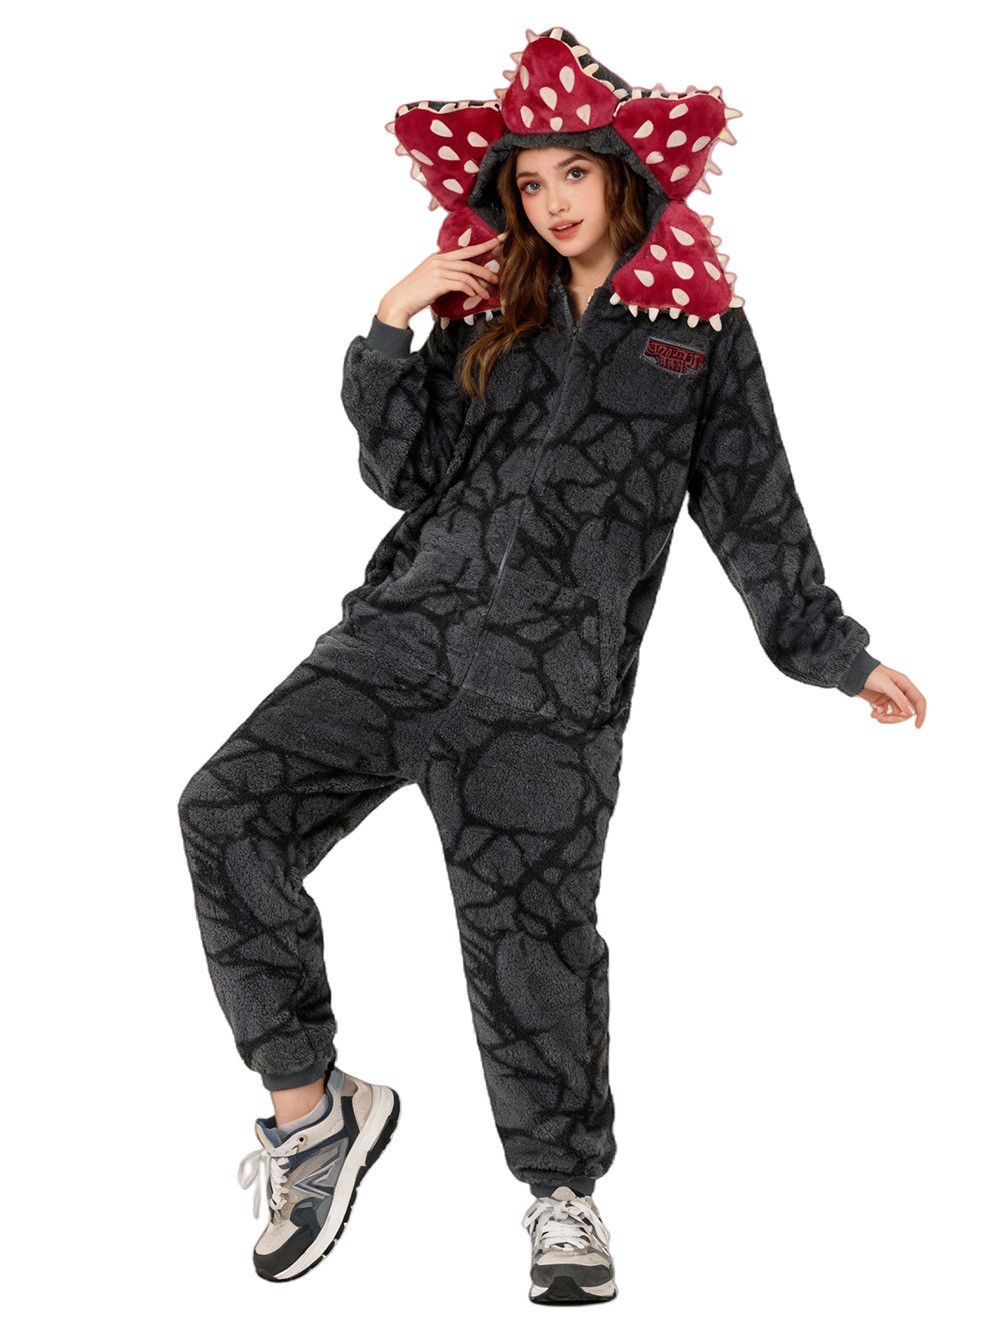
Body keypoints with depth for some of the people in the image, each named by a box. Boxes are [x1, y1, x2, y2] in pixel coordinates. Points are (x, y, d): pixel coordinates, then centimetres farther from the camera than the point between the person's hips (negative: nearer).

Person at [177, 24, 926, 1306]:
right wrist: (390, 327, -3)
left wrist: (837, 654, 12)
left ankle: (563, 1192, 18)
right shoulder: (489, 314, 15)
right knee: (229, 810, -11)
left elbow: (755, 512, 11)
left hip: (546, 683, -3)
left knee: (529, 927, -2)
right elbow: (406, 473, 8)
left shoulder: (701, 329, 7)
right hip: (407, 626, 4)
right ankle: (313, 1107, -3)